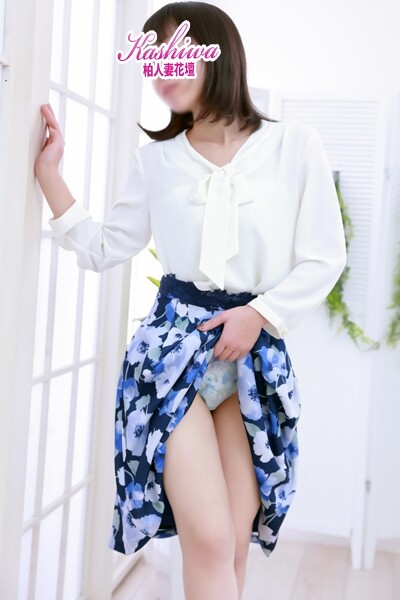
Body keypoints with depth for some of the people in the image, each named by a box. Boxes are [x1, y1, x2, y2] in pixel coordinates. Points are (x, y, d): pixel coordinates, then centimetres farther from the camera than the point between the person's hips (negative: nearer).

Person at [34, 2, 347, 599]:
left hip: (258, 351, 0)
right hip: (172, 343, 0)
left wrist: (260, 314, -9)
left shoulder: (293, 143, 0)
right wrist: (49, 170, 4)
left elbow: (325, 256, 1)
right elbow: (105, 248, 9)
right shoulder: (156, 156, 7)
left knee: (234, 540, 5)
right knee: (209, 539, -10)